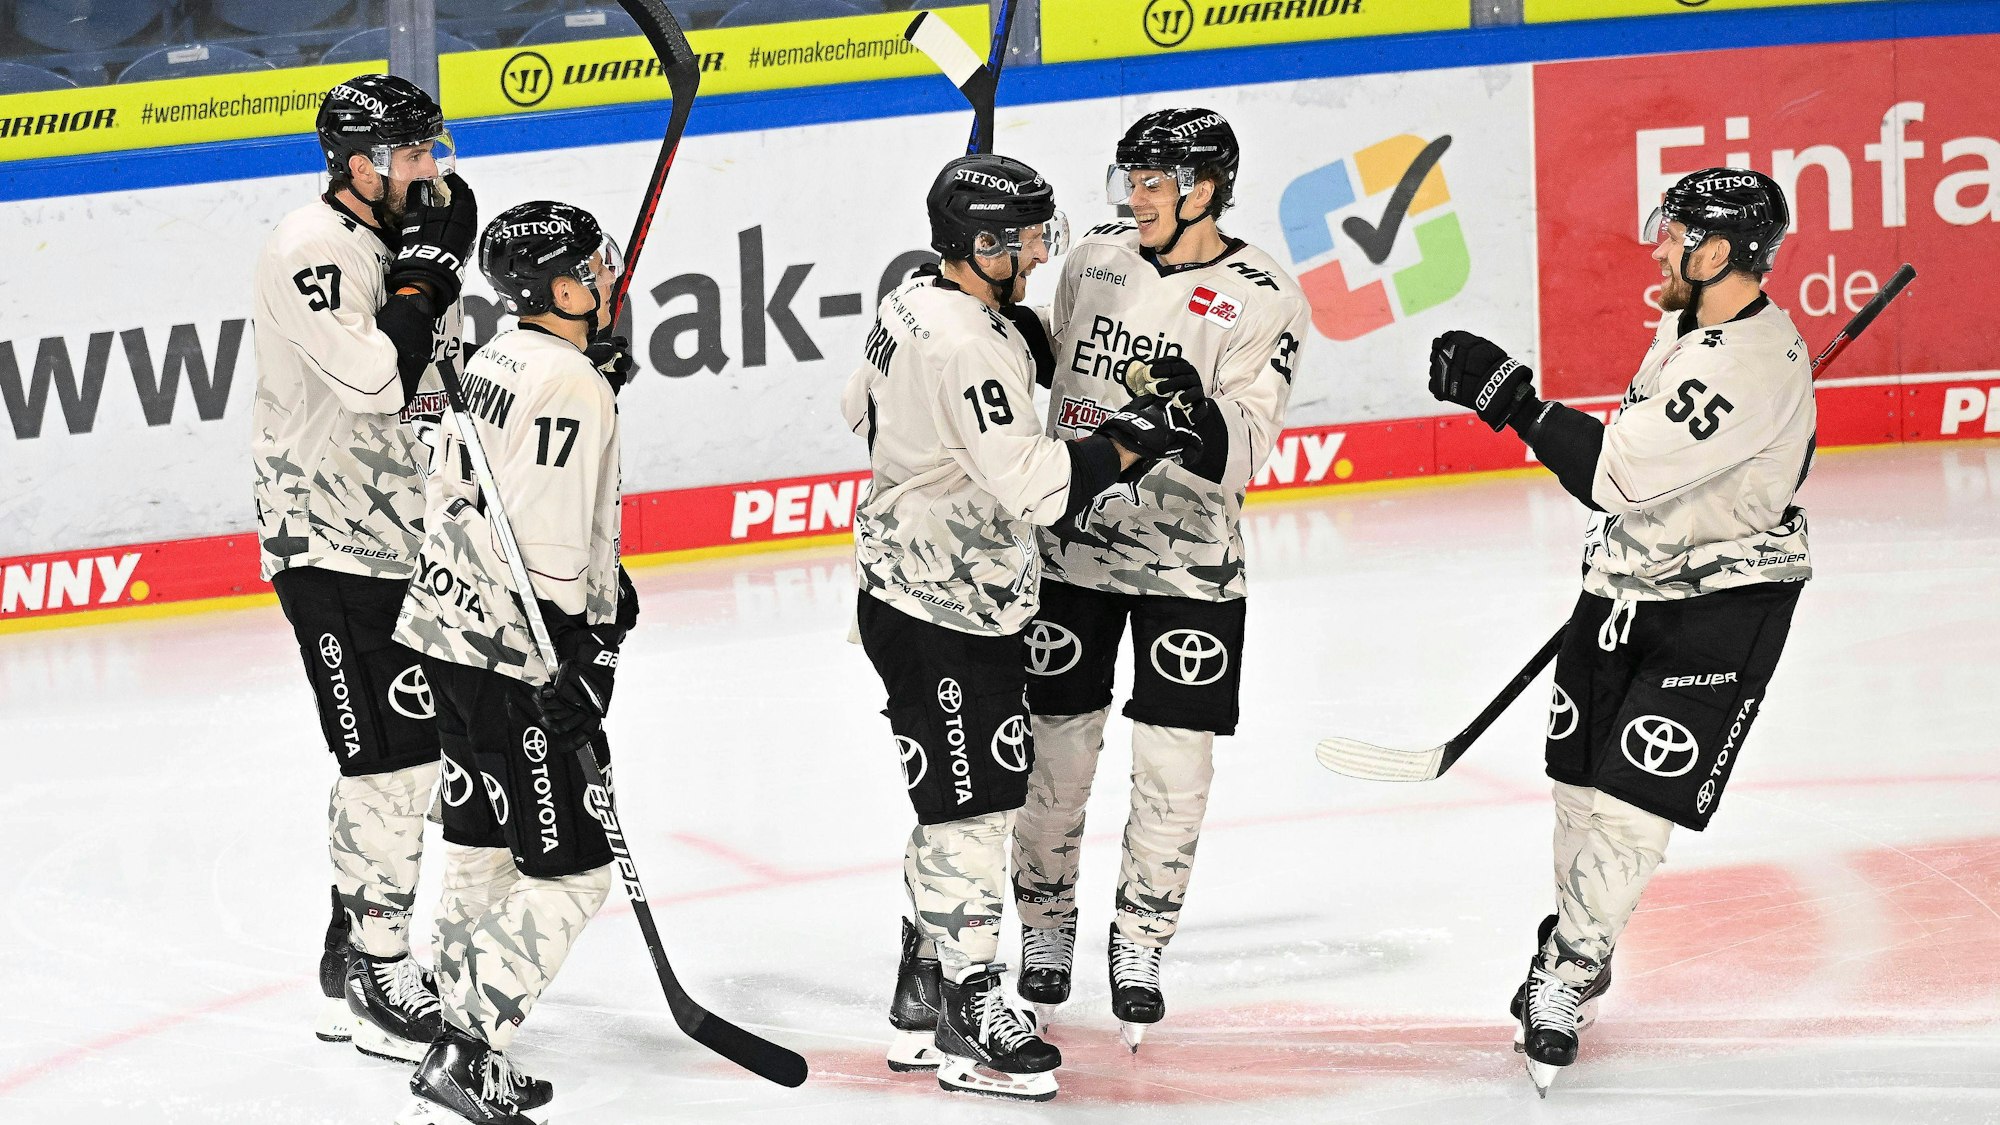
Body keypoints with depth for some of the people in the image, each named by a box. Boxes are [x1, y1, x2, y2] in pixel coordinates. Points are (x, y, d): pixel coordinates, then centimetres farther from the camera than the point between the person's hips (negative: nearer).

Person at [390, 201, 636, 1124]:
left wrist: (598, 579, 28)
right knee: (567, 872, -6)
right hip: (511, 657, -10)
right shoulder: (571, 387, -18)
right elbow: (543, 549, -23)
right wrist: (579, 670, -21)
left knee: (482, 843, 19)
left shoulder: (499, 362, 12)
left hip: (451, 632, 10)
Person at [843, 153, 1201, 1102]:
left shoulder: (913, 305, 7)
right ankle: (969, 1025, 0)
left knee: (964, 801, 17)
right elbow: (1031, 483, -29)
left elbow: (862, 405, 24)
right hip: (938, 614, -11)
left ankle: (922, 1003, 26)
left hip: (913, 587, 11)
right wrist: (1123, 445, -20)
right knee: (968, 808, -6)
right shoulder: (966, 346, -25)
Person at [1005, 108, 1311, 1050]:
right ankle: (1045, 930, 24)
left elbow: (1240, 452, -20)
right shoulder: (1095, 260, 2)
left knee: (1173, 769, 0)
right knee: (1056, 753, 6)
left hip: (1188, 564, -3)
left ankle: (1140, 944, 18)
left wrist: (1198, 414, -38)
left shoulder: (1262, 300, -11)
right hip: (1070, 547, 3)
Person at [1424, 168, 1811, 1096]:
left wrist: (1507, 395, -29)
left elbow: (1619, 470, -32)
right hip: (1629, 583, 9)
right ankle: (1576, 936, 31)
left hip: (1721, 602, -9)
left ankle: (1565, 979, 5)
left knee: (1635, 798, -7)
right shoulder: (1687, 324, 3)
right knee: (1582, 777, 13)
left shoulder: (1754, 364, -28)